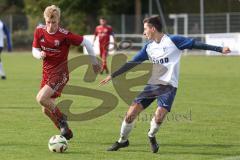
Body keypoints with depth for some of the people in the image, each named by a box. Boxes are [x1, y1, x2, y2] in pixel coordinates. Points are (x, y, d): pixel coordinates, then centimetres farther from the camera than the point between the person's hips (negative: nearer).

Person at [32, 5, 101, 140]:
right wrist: (40, 55, -16)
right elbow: (35, 50, 9)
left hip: (60, 73, -6)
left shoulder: (65, 35, -18)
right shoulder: (39, 31, -2)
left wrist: (94, 62, -1)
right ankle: (66, 131, 27)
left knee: (41, 98, -25)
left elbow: (86, 43, -10)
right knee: (46, 110, 8)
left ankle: (62, 118, -2)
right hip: (47, 73, 6)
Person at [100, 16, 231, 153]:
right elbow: (132, 63, 14)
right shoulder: (149, 47, 9)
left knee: (159, 116, -23)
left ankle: (152, 136, 10)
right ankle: (123, 140, 19)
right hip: (152, 85, 5)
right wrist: (112, 76, 13)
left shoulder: (172, 40, -7)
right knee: (131, 113, -3)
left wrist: (219, 49, -18)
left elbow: (195, 44, -11)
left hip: (169, 86, -5)